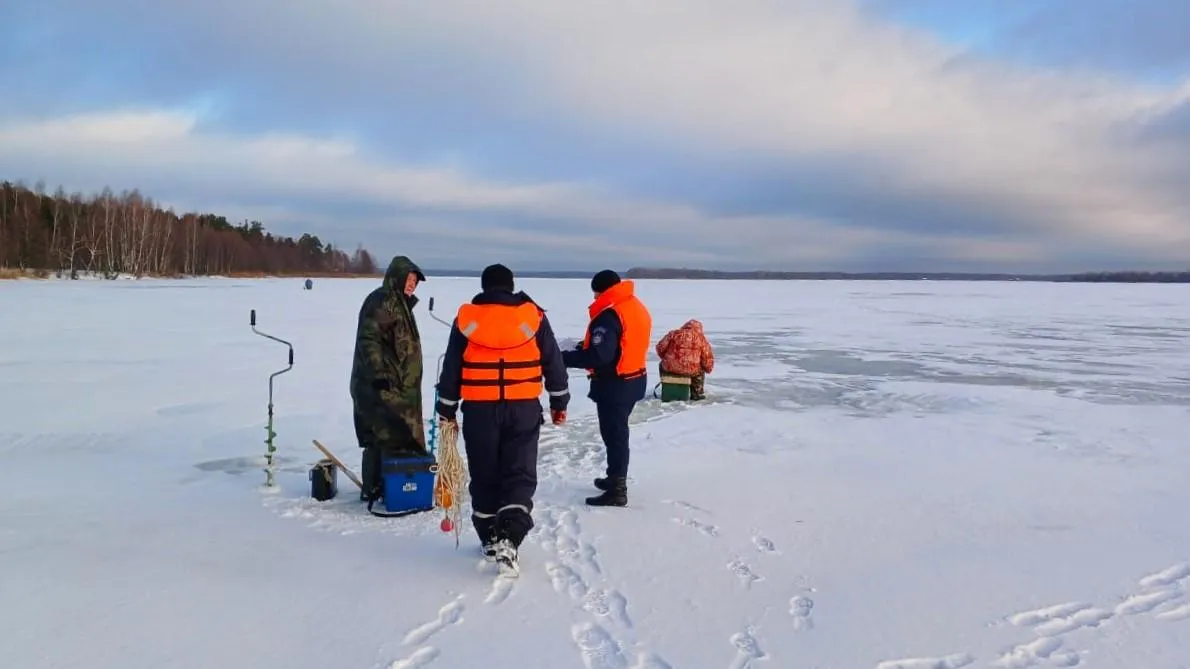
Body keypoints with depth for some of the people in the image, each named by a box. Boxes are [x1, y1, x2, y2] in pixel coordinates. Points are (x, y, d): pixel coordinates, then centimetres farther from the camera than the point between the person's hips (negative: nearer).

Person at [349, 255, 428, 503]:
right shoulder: (381, 301, -13)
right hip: (381, 385, -10)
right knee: (383, 436, -7)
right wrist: (378, 373, -28)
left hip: (398, 385, 10)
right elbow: (368, 339, -22)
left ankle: (375, 487, 22)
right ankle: (374, 488, -2)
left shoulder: (400, 303, 19)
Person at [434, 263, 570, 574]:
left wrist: (446, 409, 13)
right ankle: (509, 538, -12)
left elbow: (451, 368, 4)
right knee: (520, 475, 4)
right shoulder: (533, 317, 1)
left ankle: (490, 539, 22)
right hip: (524, 409, 0)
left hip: (479, 410, 1)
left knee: (484, 477, 14)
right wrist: (559, 402, 15)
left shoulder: (466, 318, 2)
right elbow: (553, 364, 5)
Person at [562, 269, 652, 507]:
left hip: (614, 385, -10)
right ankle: (616, 479, 34)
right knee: (618, 432, 21)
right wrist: (586, 345, 12)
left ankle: (617, 491, 4)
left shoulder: (609, 315, -23)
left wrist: (564, 358, -22)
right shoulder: (637, 308, 8)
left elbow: (598, 356, -29)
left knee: (613, 435, -2)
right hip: (633, 380, 10)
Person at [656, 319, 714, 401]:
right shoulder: (700, 337, 10)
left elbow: (660, 347, 8)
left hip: (670, 368, 1)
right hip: (690, 370, -1)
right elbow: (707, 356, 8)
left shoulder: (673, 334, 12)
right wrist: (708, 369, 27)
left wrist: (666, 358, 26)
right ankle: (697, 393, 30)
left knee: (662, 365, 36)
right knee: (700, 370, 34)